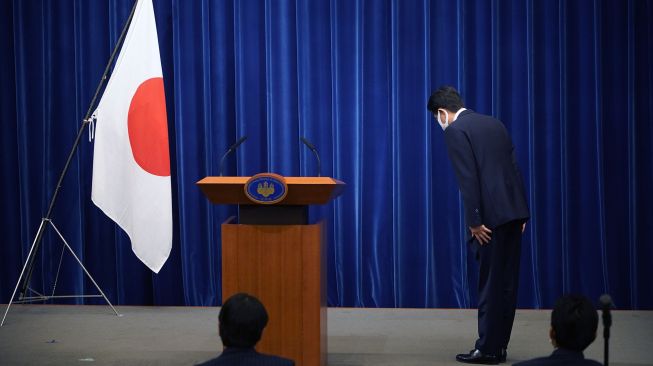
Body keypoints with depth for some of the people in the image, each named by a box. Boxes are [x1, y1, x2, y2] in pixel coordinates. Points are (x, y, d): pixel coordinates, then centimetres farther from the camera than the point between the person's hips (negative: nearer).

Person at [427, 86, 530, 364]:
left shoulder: (455, 130, -5)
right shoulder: (494, 123, 18)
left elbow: (468, 179, -14)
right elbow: (514, 167, 16)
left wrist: (474, 221, -13)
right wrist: (521, 213, 17)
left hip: (492, 216, -8)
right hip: (514, 211, 8)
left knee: (490, 284, -1)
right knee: (506, 283, 11)